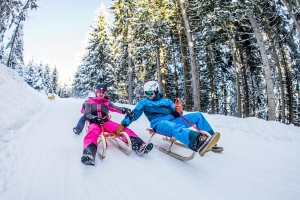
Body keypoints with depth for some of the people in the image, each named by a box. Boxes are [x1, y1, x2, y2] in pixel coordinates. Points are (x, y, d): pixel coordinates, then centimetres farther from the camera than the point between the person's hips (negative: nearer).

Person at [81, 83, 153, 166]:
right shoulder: (90, 102, 20)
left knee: (122, 128, -24)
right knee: (92, 132, -38)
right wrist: (94, 118, -18)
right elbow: (86, 114, 5)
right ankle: (89, 154, -64)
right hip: (95, 123, -2)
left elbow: (115, 108, 5)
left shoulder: (107, 103, 24)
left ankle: (138, 145, -40)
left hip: (106, 122, 3)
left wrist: (124, 110, -17)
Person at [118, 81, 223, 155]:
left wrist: (179, 111, -6)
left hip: (172, 120, 6)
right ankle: (196, 141, -73)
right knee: (176, 128, -42)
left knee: (198, 115, -5)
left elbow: (176, 115, 18)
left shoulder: (166, 101, 25)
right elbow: (134, 114, 12)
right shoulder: (144, 103, 19)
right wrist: (123, 124, -2)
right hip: (159, 123, -5)